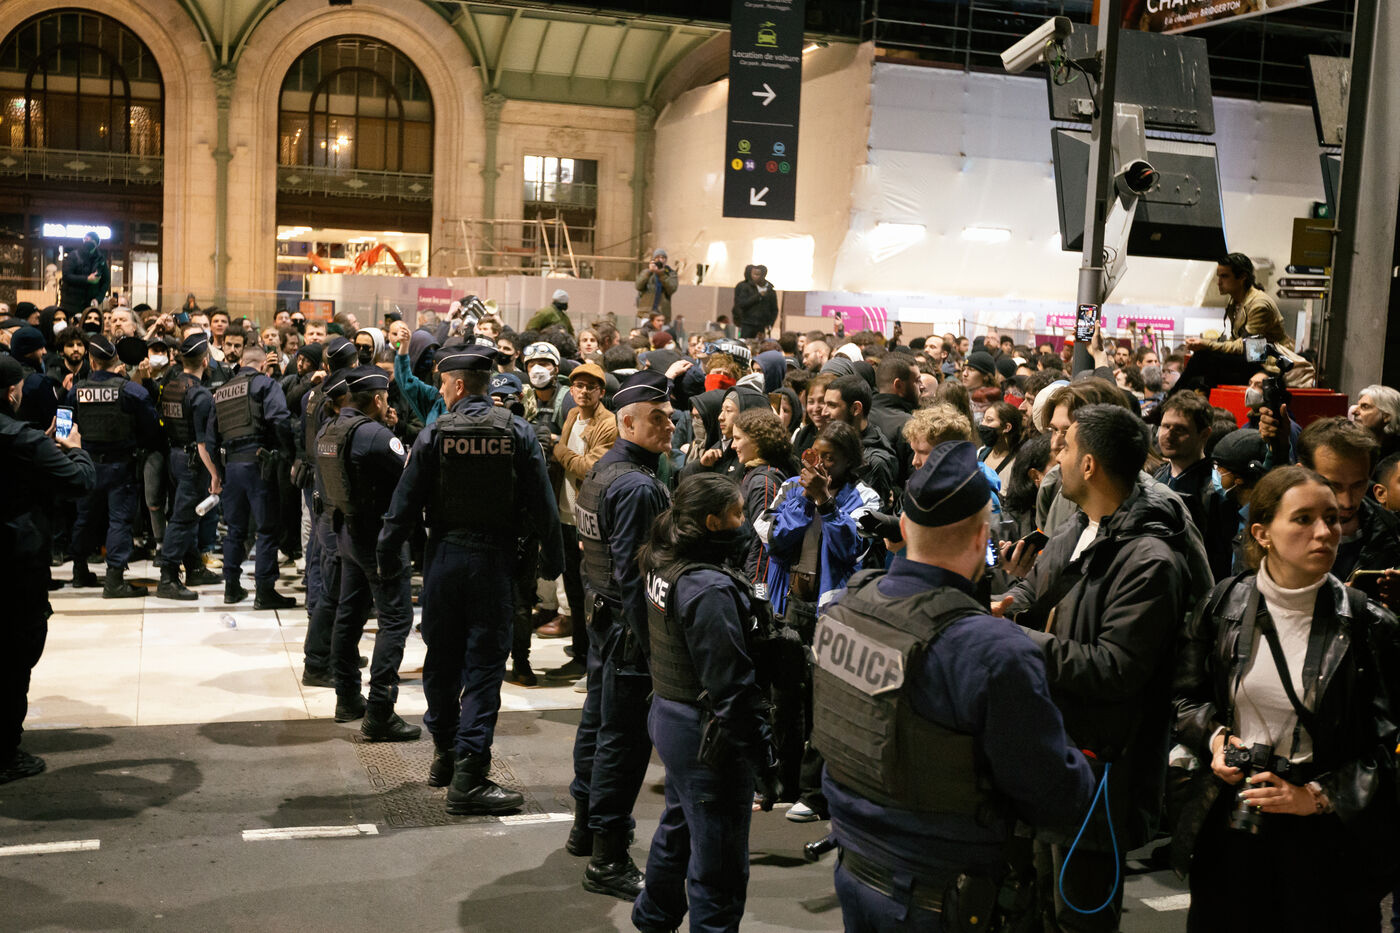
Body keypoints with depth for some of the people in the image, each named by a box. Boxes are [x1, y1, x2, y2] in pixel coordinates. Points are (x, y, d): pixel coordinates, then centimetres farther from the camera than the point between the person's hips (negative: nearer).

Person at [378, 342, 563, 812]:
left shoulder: (434, 435, -6)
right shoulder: (518, 433, -5)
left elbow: (404, 504, -3)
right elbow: (542, 504, -3)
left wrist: (389, 558, 9)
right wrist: (552, 559, 8)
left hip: (444, 558, 1)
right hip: (495, 561, -1)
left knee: (442, 659, 16)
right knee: (484, 665, 1)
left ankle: (445, 752, 32)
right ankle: (468, 777, -3)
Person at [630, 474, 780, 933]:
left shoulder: (663, 566, 3)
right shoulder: (710, 589, -25)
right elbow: (731, 685, -25)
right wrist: (762, 755, -19)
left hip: (669, 717, 10)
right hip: (708, 736, -10)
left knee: (677, 827, 29)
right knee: (718, 862, 2)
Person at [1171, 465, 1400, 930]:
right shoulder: (1223, 606, -1)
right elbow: (1185, 698, 11)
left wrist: (1319, 796, -13)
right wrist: (1216, 738, -7)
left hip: (1323, 836, -2)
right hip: (1230, 826, 2)